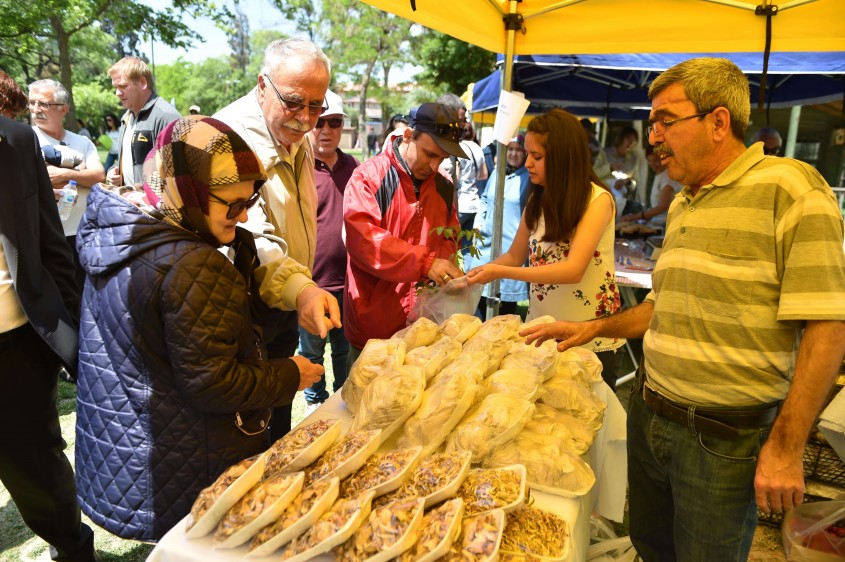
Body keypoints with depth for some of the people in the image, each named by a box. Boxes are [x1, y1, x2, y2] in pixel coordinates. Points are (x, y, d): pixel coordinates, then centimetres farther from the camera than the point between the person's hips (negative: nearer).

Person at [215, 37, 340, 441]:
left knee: (279, 419, 24)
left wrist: (304, 290, 11)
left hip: (286, 307, 8)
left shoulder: (300, 139, 5)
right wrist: (299, 289, -55)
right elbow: (249, 238, -38)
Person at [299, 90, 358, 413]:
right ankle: (315, 400, 37)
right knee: (312, 351, 15)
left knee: (346, 349, 20)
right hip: (312, 282, -4)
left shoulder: (353, 168, 5)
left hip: (349, 280, 4)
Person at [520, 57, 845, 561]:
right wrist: (595, 328, 8)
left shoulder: (789, 189, -15)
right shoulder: (681, 206, 9)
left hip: (724, 439, -7)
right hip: (649, 416, 7)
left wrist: (786, 447, -19)